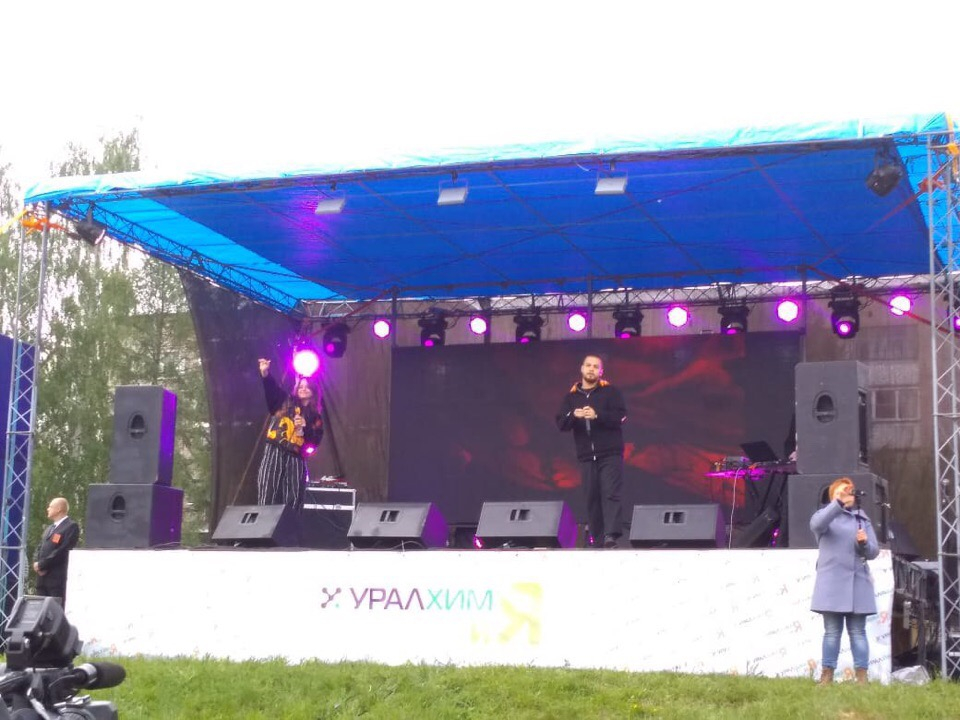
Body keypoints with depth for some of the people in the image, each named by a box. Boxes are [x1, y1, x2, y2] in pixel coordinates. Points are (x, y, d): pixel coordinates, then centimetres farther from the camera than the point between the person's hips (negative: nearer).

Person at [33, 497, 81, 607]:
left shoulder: (71, 527, -5)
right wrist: (38, 563, -2)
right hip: (42, 577, 8)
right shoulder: (49, 528, 25)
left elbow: (63, 551, -14)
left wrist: (42, 565, -12)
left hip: (57, 578, -8)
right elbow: (40, 548, 20)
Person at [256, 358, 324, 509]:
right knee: (268, 497, -9)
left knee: (293, 501, 0)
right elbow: (272, 389, -4)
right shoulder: (285, 402, 13)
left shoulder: (316, 416, 15)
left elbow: (316, 440, 5)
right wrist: (265, 373, -20)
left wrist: (305, 427, -10)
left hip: (296, 458, 2)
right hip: (274, 452, -2)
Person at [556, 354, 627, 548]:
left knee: (610, 494, -13)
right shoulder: (571, 396, 13)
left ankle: (611, 535, -21)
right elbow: (561, 423, 5)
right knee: (592, 498, 3)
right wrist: (573, 415, -17)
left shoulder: (610, 392, 3)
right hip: (586, 457, 4)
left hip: (610, 454, -4)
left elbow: (621, 416, -8)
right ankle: (598, 539, 7)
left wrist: (597, 415, -22)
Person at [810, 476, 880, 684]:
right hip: (832, 583, -2)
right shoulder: (826, 515, 7)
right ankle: (827, 675, 5)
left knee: (858, 632, 3)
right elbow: (816, 524, -20)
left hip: (858, 583, 2)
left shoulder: (862, 519, 16)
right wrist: (839, 503, -29)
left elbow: (874, 551, 10)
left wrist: (864, 543, -12)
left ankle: (862, 676, 2)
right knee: (832, 632, 1)